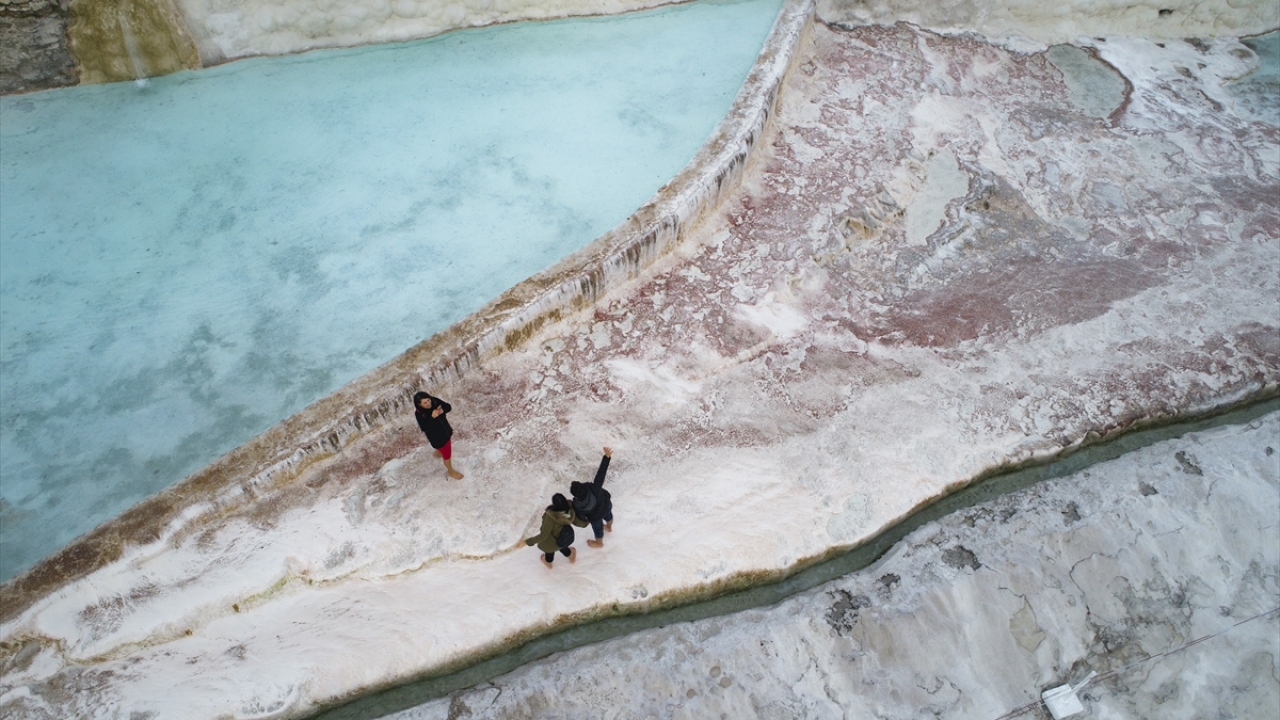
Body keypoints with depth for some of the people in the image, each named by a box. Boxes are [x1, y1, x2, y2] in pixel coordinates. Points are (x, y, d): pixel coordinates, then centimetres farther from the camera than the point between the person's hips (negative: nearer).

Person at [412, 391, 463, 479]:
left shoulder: (435, 401, -19)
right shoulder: (419, 414, -31)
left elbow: (449, 407, -10)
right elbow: (425, 428, -32)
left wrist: (442, 410, -32)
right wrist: (432, 417, -43)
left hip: (445, 430, 6)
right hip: (436, 437, -6)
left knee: (447, 446, 35)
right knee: (447, 453, 14)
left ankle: (437, 453, 69)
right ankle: (451, 471, 42)